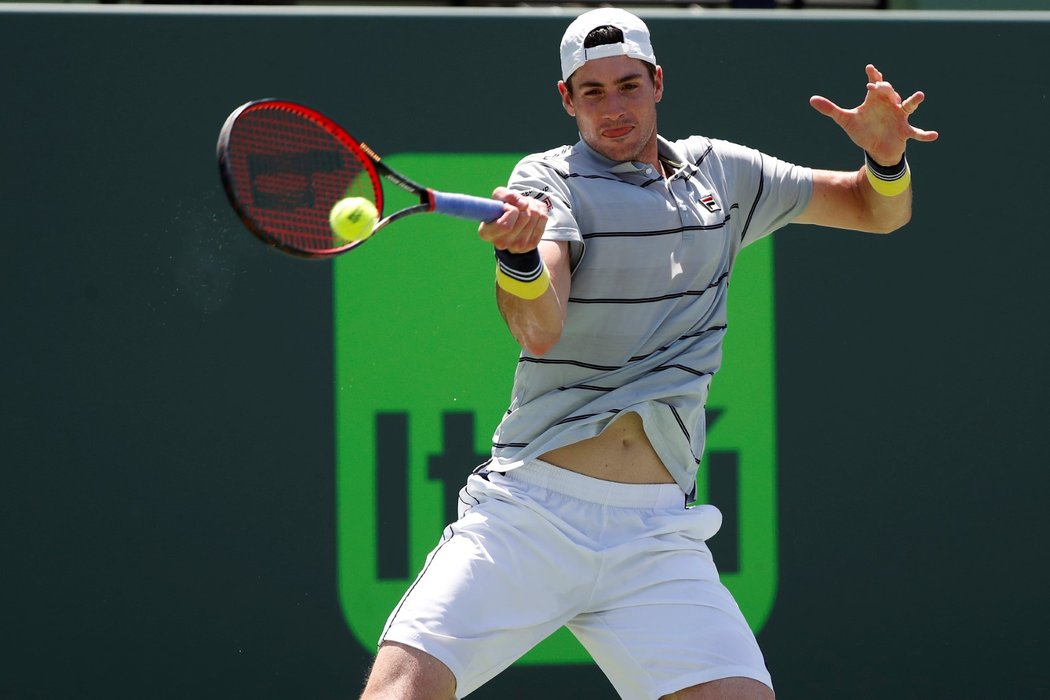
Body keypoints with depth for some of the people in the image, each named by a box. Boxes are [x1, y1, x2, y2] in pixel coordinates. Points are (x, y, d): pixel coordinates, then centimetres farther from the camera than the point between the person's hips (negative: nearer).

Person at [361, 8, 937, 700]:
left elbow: (882, 212, 24)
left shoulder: (722, 173, 14)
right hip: (528, 511, -3)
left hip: (657, 537, 3)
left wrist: (886, 157, 0)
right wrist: (519, 253, -40)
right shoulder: (550, 181, 1)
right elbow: (540, 331, -17)